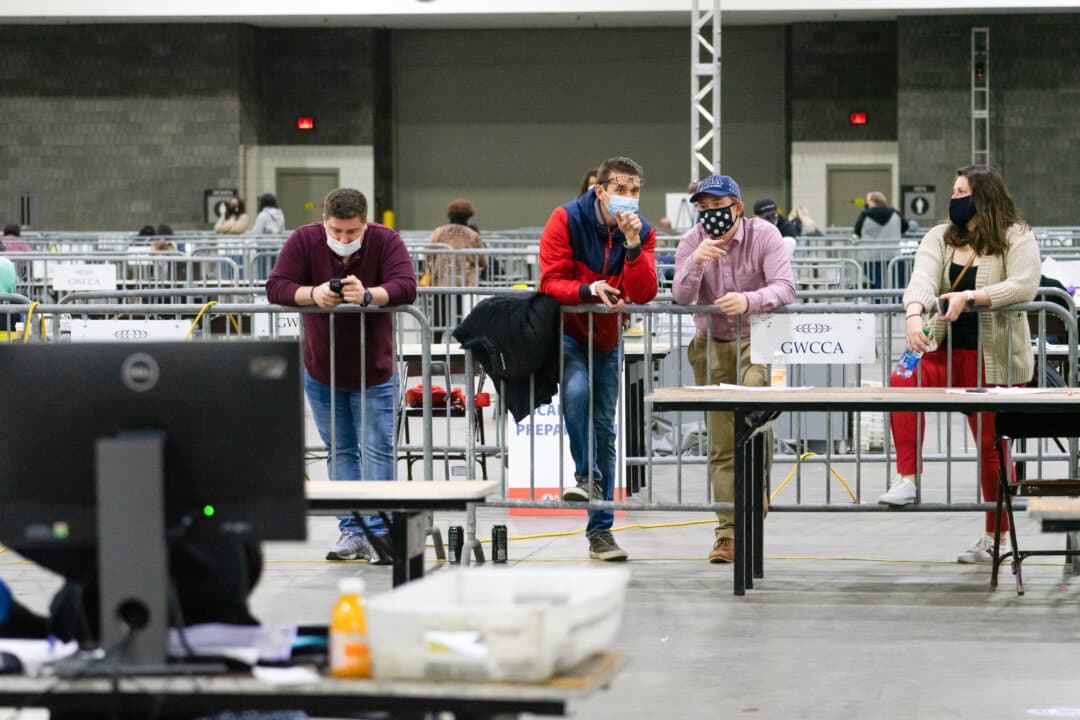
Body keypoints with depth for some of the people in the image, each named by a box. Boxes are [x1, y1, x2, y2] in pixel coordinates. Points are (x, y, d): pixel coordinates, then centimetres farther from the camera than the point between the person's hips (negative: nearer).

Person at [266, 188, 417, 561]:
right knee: (339, 452, 7)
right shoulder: (304, 240, -10)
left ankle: (379, 533, -3)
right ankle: (352, 531, 10)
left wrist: (368, 295, -44)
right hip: (321, 370, 2)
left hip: (374, 371, -2)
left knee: (376, 451, -5)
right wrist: (312, 293, -36)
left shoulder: (386, 241, -14)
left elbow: (406, 287, -25)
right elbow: (276, 286, -16)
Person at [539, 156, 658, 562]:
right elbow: (551, 281, -18)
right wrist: (589, 290, -35)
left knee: (604, 429, 5)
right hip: (566, 330, -4)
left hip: (606, 338, 4)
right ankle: (587, 476, -16)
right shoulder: (567, 220, -14)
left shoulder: (642, 232, -5)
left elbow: (643, 295, -16)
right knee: (577, 389, -35)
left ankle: (600, 531, 11)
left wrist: (632, 245, -28)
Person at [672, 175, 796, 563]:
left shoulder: (764, 234, -11)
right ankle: (728, 532, 5)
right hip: (712, 344, 2)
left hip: (756, 339, -2)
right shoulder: (692, 242, -4)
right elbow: (681, 298, -14)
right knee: (722, 445, 1)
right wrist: (696, 262, -33)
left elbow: (785, 287, -21)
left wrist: (749, 301, -40)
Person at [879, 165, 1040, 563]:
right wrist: (914, 314, -30)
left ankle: (995, 537, 15)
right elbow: (922, 278, -9)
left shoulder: (1017, 239, -4)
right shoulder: (940, 238, 8)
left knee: (991, 444, 1)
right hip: (945, 349, 4)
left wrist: (969, 297, -26)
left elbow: (1024, 286, -18)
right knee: (903, 382, -25)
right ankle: (906, 482, -22)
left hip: (993, 357, -4)